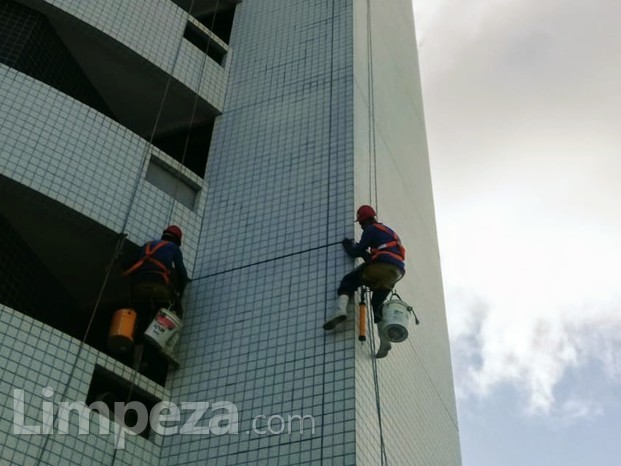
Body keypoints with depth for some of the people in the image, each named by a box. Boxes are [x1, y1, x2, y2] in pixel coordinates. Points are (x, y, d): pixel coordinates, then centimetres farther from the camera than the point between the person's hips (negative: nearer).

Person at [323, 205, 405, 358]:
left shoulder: (371, 230, 8)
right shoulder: (389, 231, 34)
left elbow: (357, 252, 6)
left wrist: (348, 246, 25)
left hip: (383, 266, -7)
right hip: (397, 271, 7)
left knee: (349, 281, 4)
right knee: (378, 304, 14)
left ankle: (340, 310, -21)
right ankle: (384, 341, -1)